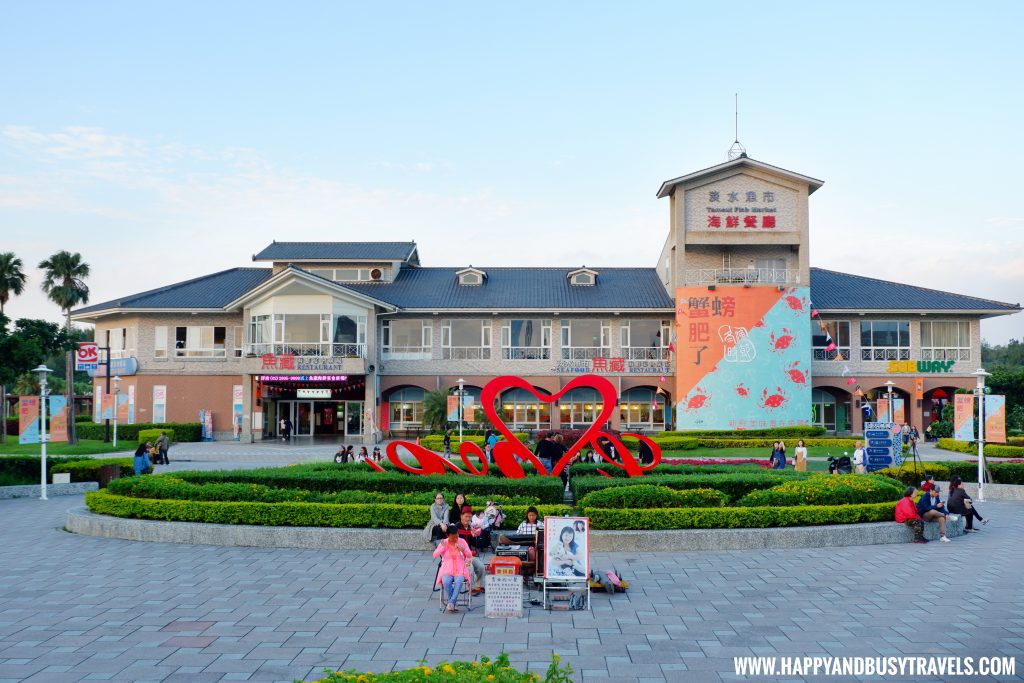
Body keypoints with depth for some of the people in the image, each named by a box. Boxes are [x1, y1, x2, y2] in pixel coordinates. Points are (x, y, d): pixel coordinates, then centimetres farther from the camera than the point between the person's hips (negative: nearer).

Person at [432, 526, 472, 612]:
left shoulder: (462, 541, 4)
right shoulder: (444, 543, 4)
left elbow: (470, 555, 5)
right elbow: (435, 555, -4)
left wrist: (463, 549, -15)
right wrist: (443, 547, -17)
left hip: (460, 569, 0)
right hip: (447, 569, 0)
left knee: (459, 582, -34)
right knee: (446, 582, -32)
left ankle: (451, 603, -26)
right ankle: (453, 604, -16)